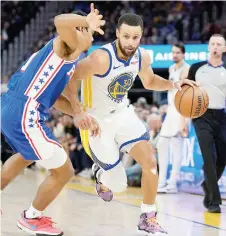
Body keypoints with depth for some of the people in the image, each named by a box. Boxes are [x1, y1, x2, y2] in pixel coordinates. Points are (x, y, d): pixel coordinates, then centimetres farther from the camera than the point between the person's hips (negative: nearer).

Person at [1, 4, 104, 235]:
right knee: (64, 171, 4)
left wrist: (79, 115, 9)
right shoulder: (68, 46, -7)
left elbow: (52, 95, 22)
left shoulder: (67, 56, 22)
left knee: (26, 156, 40)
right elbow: (61, 21, -31)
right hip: (23, 115, -11)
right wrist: (88, 21, -13)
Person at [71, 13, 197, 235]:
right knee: (118, 184, -2)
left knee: (150, 163, -10)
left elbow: (149, 81, 12)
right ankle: (101, 174, 36)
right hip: (97, 121, -5)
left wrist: (173, 84, -5)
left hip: (123, 114, 5)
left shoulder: (142, 56, -9)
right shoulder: (101, 58, -31)